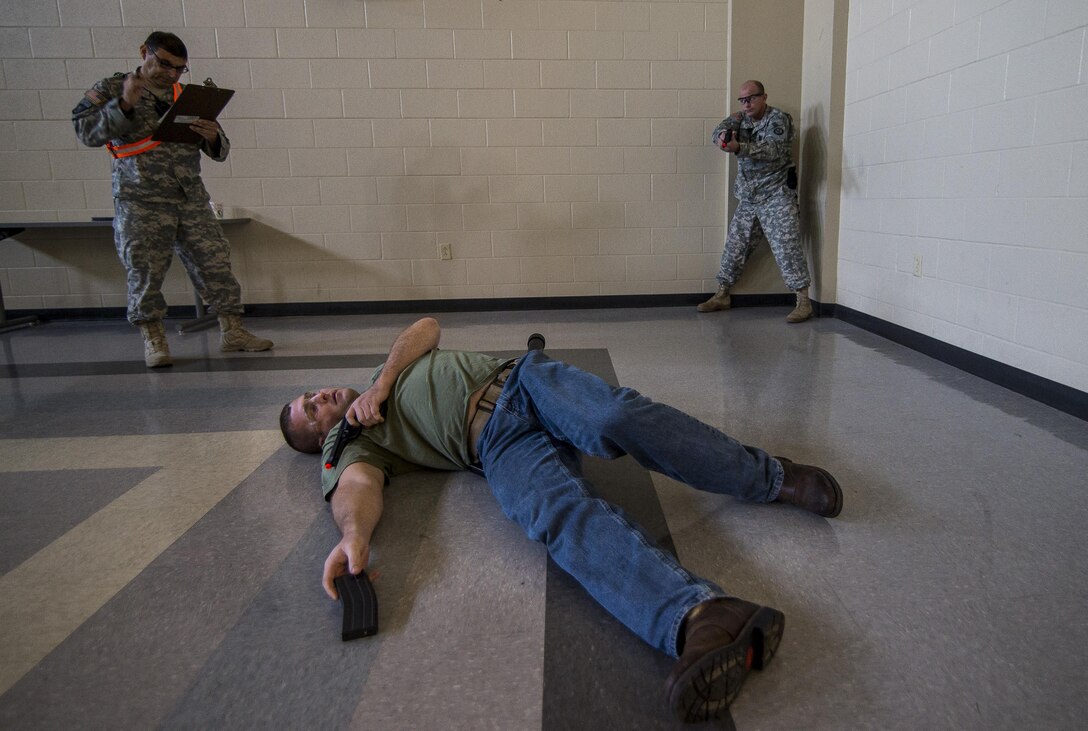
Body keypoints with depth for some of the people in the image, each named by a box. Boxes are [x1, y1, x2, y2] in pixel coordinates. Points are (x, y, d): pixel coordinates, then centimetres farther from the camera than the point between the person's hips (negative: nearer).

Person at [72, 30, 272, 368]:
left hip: (192, 201, 3)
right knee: (144, 272, -4)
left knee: (215, 263, -2)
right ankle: (153, 340, 9)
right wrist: (124, 104, -18)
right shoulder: (111, 90, 7)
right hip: (141, 203, -3)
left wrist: (213, 136, -9)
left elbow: (220, 152, 15)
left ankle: (232, 331, 6)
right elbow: (86, 131, -7)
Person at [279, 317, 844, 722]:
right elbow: (358, 488, -4)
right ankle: (702, 617, -54)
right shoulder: (348, 446, 18)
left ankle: (774, 478, -21)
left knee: (615, 416, -28)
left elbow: (426, 326, 21)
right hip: (498, 444, -3)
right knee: (562, 514, -33)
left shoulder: (389, 369, 36)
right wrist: (354, 532, -29)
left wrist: (381, 383, 8)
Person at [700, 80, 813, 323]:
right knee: (735, 246, 9)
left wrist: (739, 148, -40)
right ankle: (721, 296, 20)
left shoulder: (778, 119, -7)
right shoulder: (740, 118, 11)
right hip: (748, 197, 6)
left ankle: (803, 302, -8)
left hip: (776, 196, -6)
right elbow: (720, 130, -8)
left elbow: (773, 150, -24)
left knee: (786, 247, -11)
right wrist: (722, 137, -34)